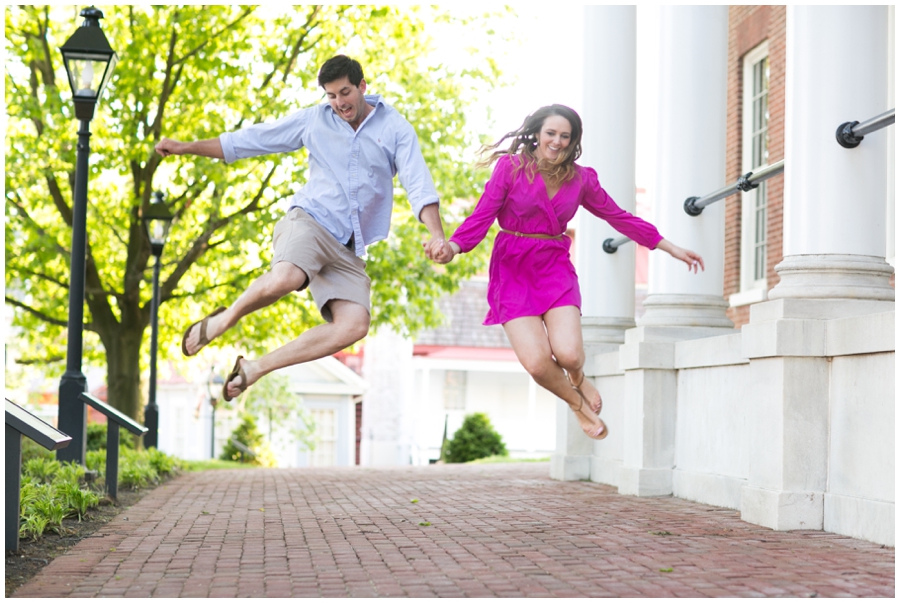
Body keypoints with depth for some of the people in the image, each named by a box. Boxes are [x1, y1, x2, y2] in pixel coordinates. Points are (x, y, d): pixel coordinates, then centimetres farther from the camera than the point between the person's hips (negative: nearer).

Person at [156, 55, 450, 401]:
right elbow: (251, 139, 15)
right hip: (310, 220, -2)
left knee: (354, 325, -22)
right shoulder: (313, 120, 10)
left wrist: (436, 235, -21)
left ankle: (254, 369, -10)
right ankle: (222, 321, -5)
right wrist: (187, 147, 12)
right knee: (284, 279, -36)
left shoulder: (394, 127, 6)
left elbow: (418, 183, -5)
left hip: (349, 248, 2)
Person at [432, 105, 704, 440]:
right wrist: (453, 247, -28)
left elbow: (619, 217, 15)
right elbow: (482, 216, -9)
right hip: (513, 269, -2)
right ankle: (577, 403, 16)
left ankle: (578, 380, 19)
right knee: (536, 361, -18)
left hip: (555, 267, 2)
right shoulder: (510, 167, -5)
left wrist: (672, 249, 17)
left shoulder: (580, 178, 6)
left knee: (568, 354, -22)